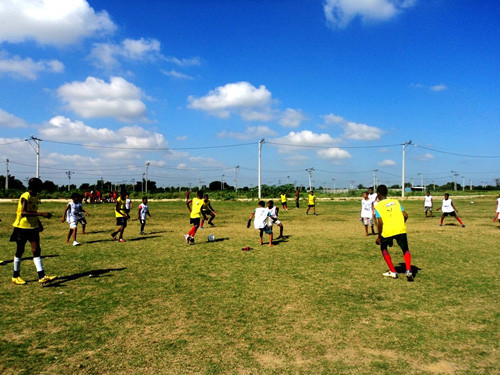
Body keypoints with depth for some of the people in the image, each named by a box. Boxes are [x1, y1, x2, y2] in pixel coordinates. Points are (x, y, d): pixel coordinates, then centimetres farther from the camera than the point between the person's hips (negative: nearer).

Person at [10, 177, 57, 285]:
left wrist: (39, 223, 17)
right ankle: (15, 276, 23)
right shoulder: (25, 196, -17)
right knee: (20, 251, 6)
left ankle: (42, 277, -6)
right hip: (22, 227, -7)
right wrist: (41, 214, -36)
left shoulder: (35, 197, 8)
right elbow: (24, 212, -30)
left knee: (36, 250, -2)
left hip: (33, 227, 7)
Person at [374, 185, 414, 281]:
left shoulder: (378, 206, -1)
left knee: (383, 248, 22)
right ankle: (408, 271, -7)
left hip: (387, 231, -3)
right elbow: (405, 215, 5)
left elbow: (380, 222, -10)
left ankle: (393, 272, 18)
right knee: (405, 250, 16)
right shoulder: (395, 202, 12)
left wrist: (379, 236, -1)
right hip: (401, 230, 3)